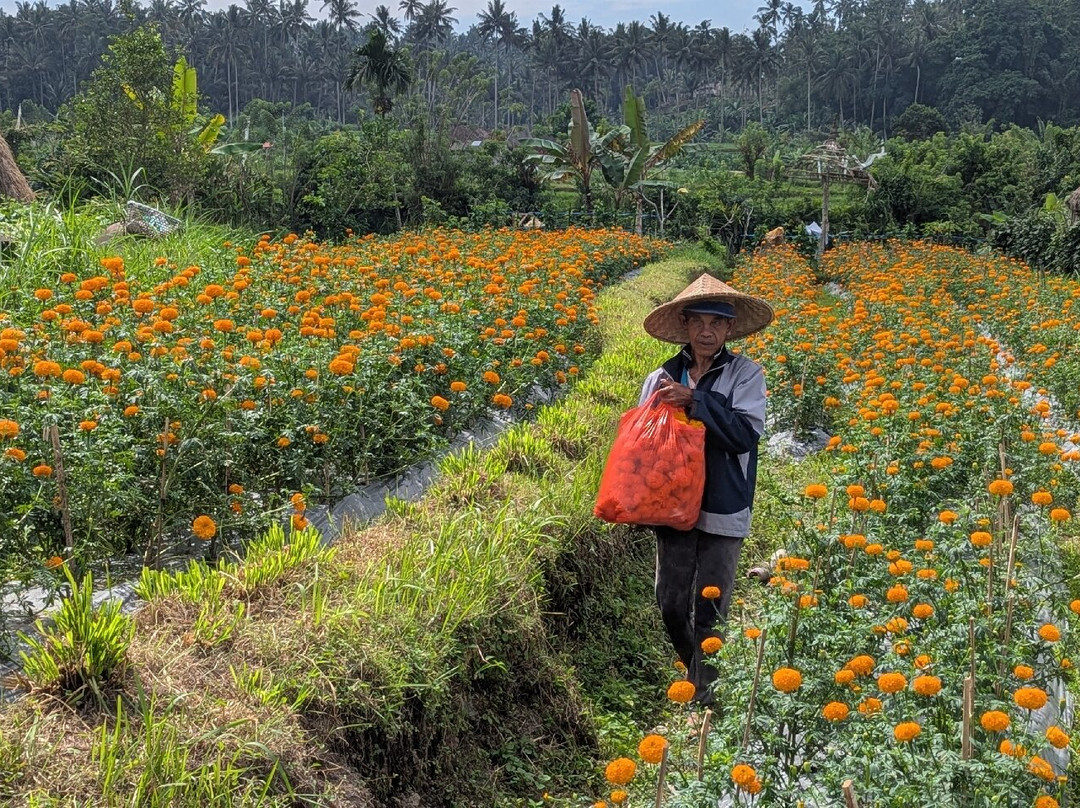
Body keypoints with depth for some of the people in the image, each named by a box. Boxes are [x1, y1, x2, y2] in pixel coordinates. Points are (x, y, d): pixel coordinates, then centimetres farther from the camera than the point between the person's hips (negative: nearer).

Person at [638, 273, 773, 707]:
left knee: (709, 613, 1)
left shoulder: (745, 374, -4)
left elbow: (746, 434, -15)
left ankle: (704, 700, 17)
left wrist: (695, 400, -20)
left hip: (722, 514, -3)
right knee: (670, 607, 10)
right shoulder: (661, 378, 4)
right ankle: (701, 675, 35)